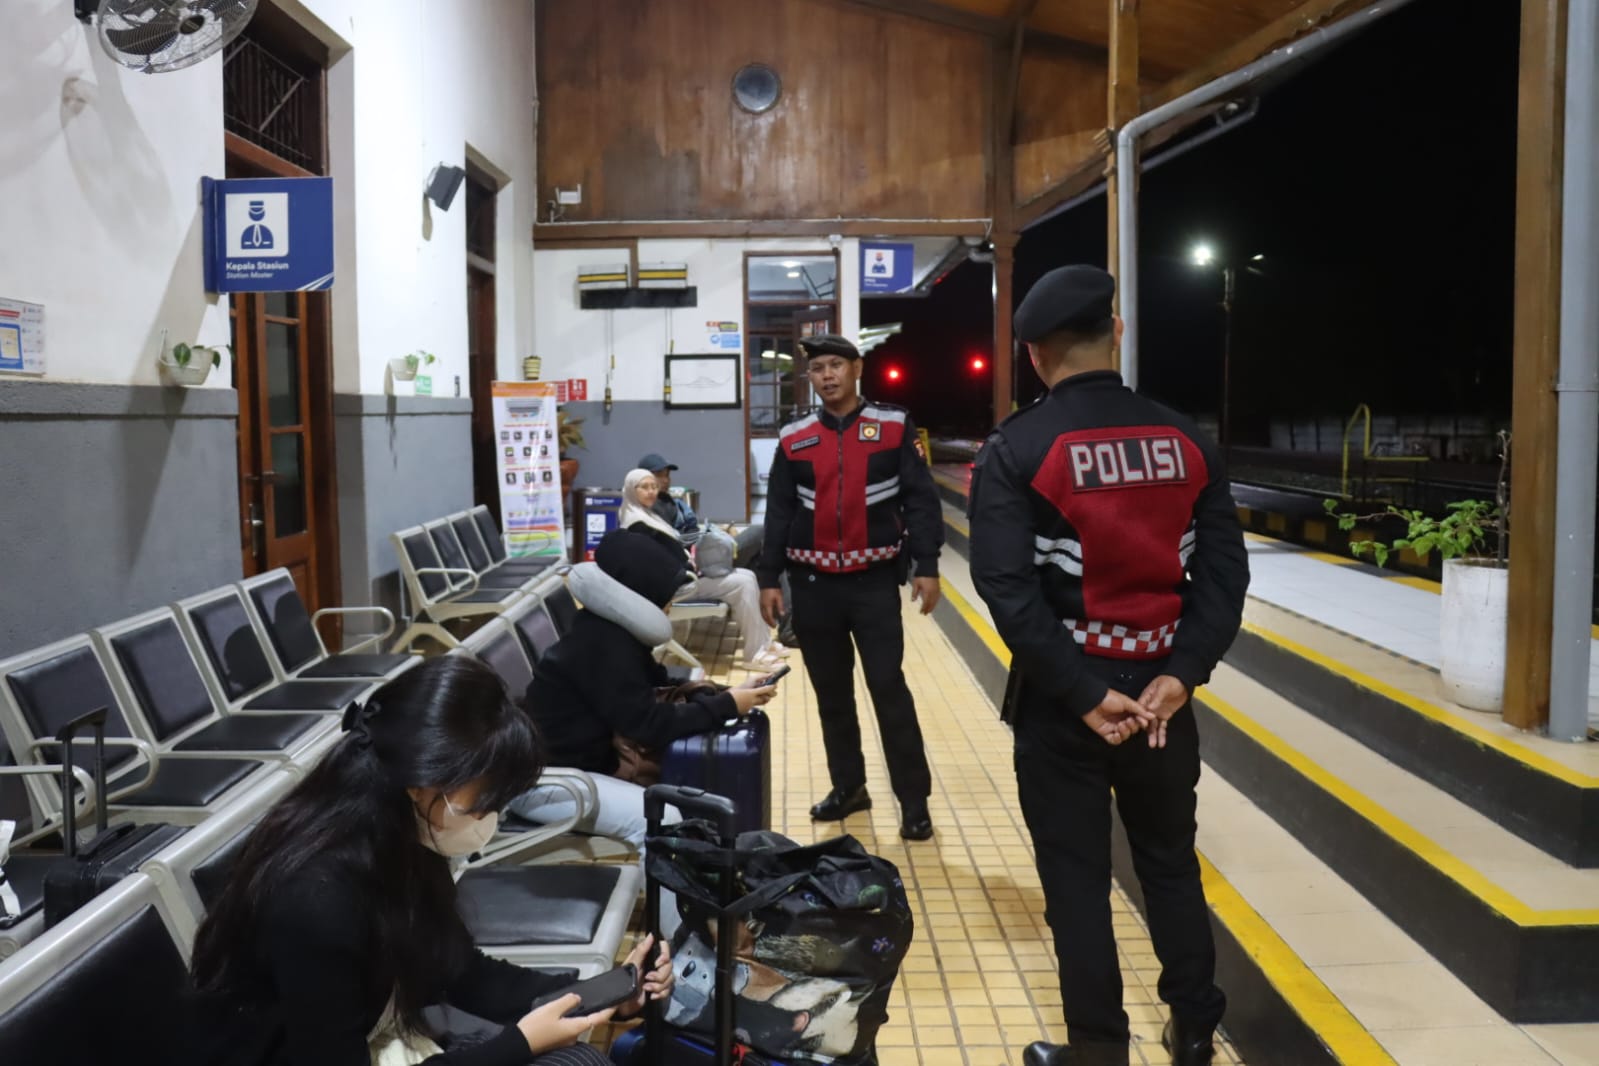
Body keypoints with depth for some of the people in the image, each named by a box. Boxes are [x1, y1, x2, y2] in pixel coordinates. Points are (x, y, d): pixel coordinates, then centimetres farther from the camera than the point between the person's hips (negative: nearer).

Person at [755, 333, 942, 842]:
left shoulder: (894, 427, -1)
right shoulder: (794, 439, 5)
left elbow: (920, 499, -2)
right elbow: (778, 513, 7)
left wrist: (926, 565, -9)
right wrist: (769, 578, 3)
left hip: (874, 579, -3)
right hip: (813, 583, 3)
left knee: (888, 688, -4)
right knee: (830, 692, 11)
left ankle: (914, 801, 5)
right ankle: (847, 787, 25)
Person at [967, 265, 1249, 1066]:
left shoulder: (1015, 449, -10)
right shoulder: (1185, 440, 2)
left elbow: (1007, 586, -19)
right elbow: (1224, 571, -3)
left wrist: (1082, 691, -17)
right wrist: (1178, 674, -9)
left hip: (1061, 699, -4)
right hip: (1158, 693, 4)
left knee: (1076, 879, 10)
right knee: (1170, 862, 20)